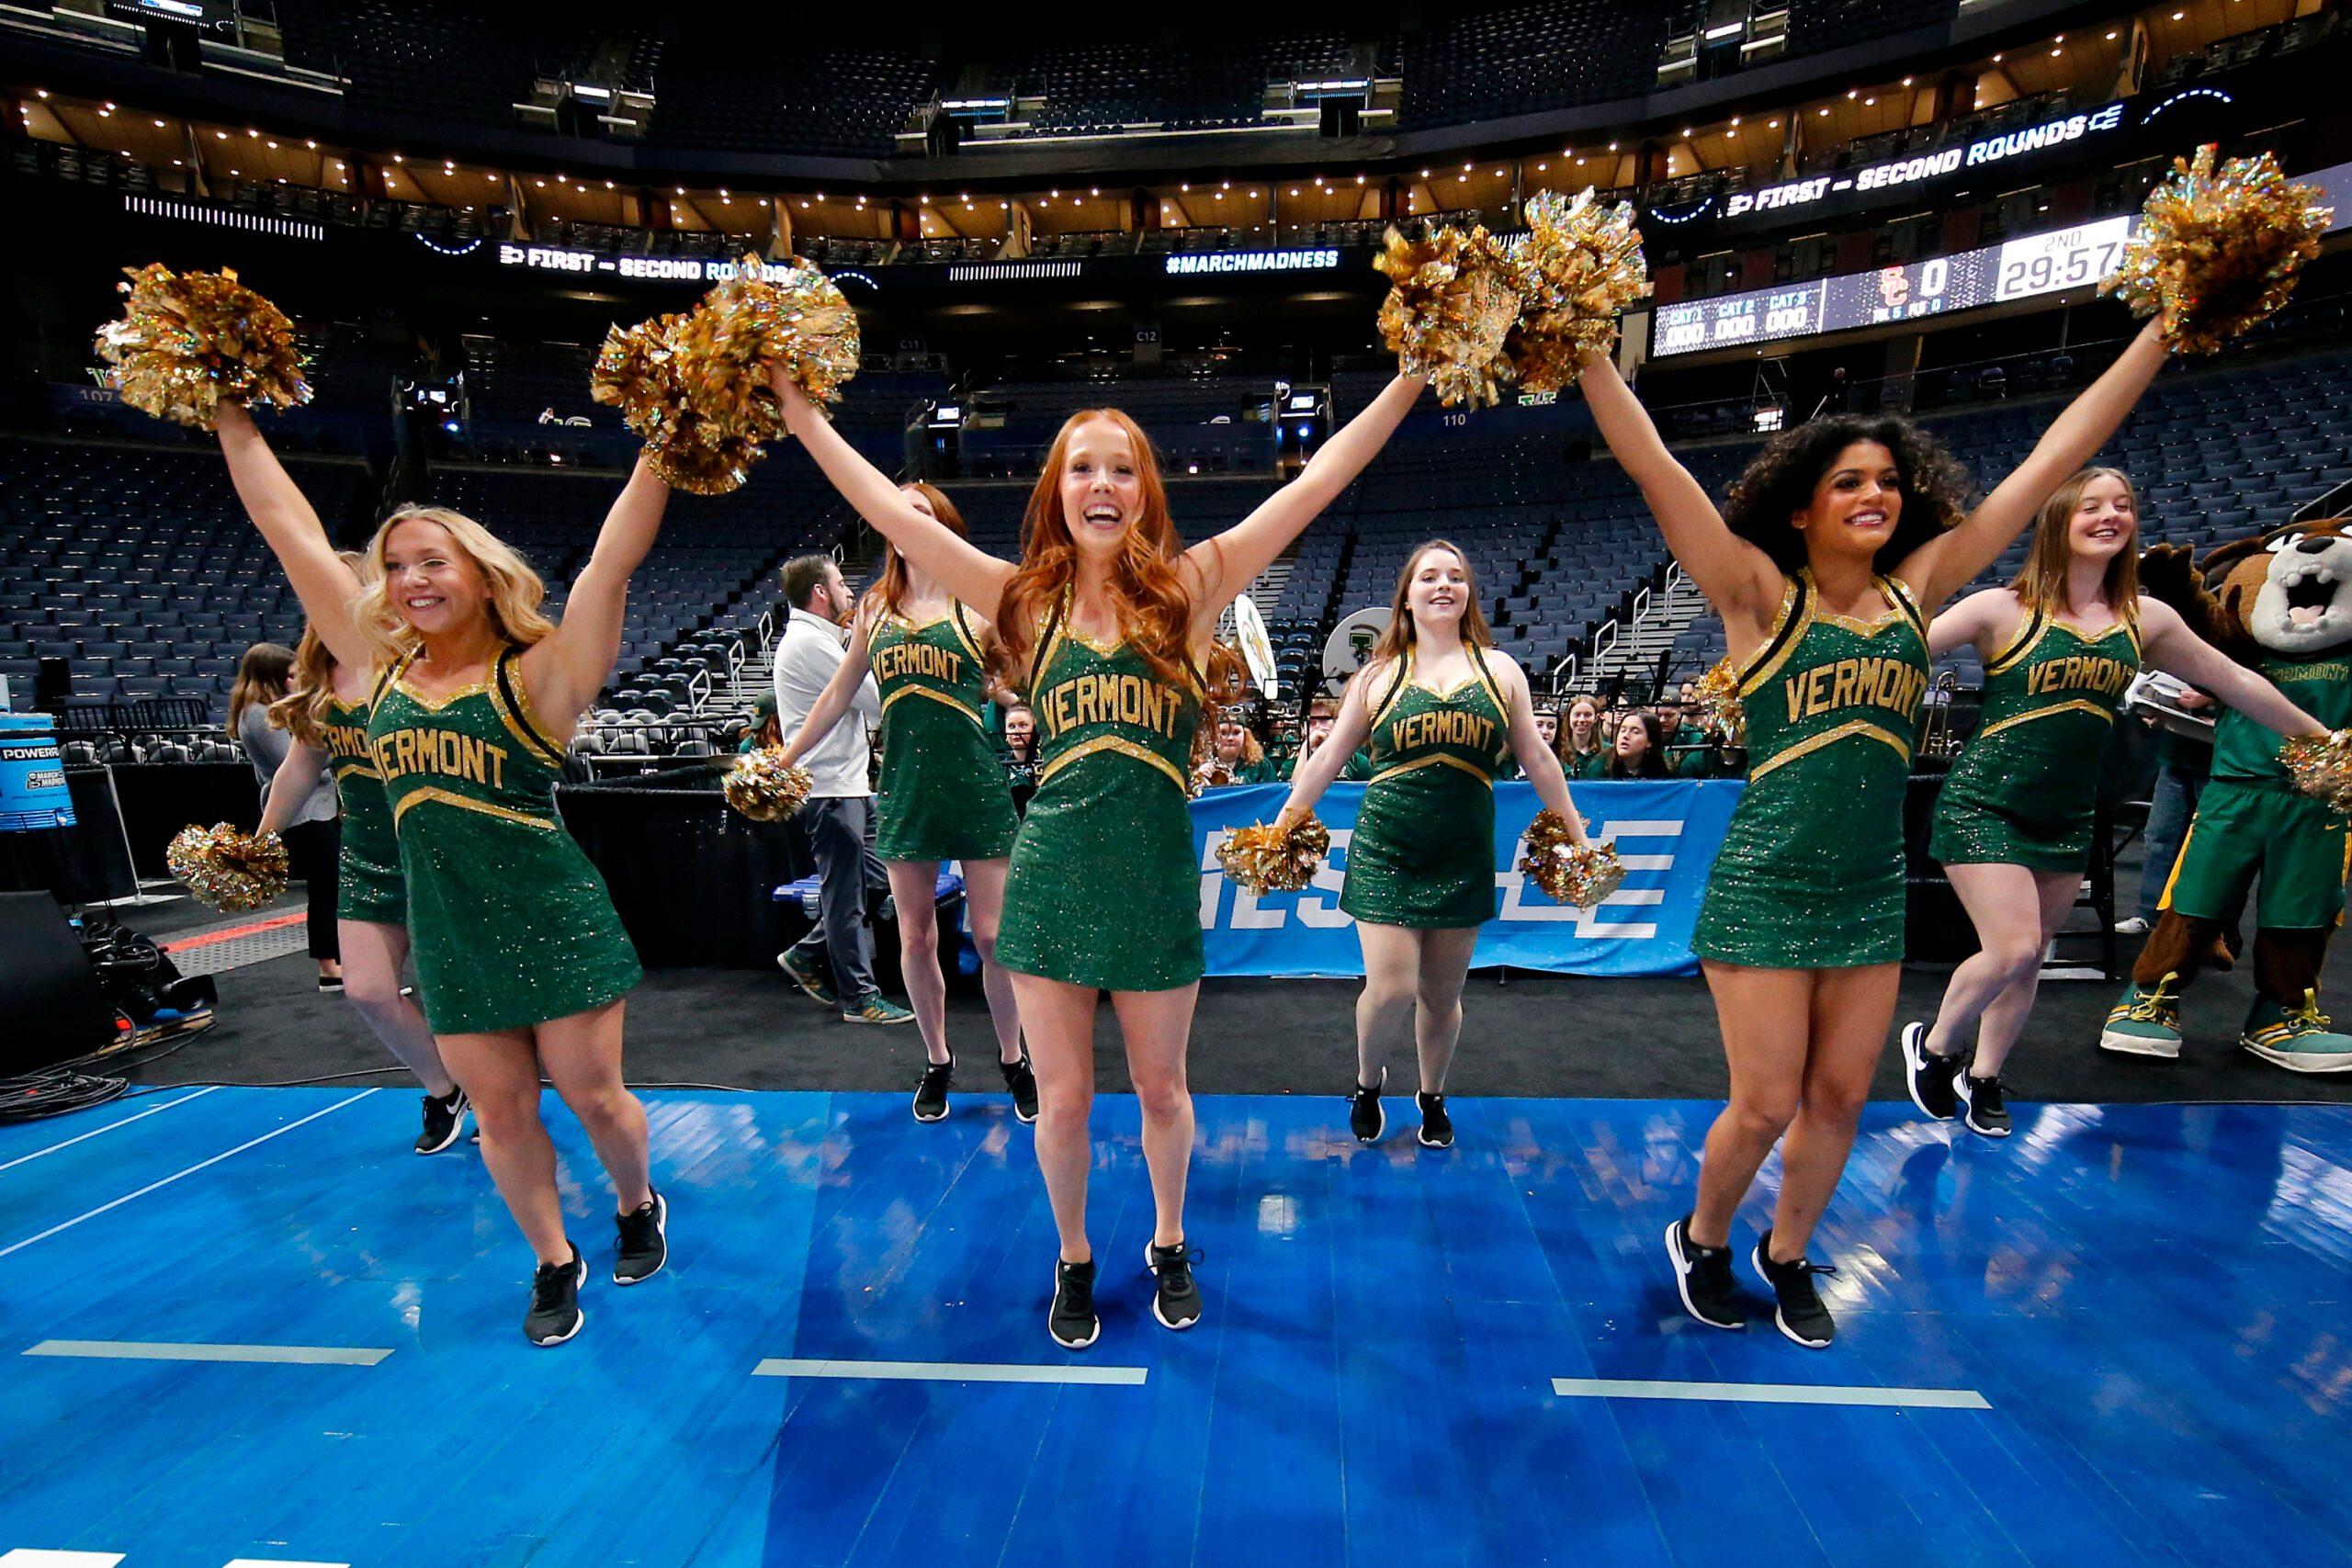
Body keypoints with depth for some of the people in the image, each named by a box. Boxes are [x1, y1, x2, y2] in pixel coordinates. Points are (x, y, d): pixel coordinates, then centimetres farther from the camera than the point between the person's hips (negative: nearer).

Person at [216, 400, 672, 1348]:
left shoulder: (537, 675, -9)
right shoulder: (383, 668, 6)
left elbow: (611, 563, -19)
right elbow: (291, 532, 11)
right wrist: (233, 419, 14)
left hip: (554, 921, -4)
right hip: (449, 937, 5)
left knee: (591, 1094, 7)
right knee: (499, 1108, 13)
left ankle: (638, 1205, 37)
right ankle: (554, 1264, 34)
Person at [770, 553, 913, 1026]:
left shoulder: (814, 638, 18)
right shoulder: (810, 641, -15)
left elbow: (860, 700, 17)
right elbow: (878, 701, -18)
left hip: (847, 783, 10)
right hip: (829, 788, -10)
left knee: (876, 877, 15)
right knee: (846, 894, -1)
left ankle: (807, 955, 25)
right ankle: (860, 997, 11)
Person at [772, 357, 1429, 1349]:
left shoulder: (1190, 588, 0)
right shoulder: (1029, 599, 2)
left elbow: (1316, 481, -2)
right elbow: (889, 509, 4)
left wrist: (1413, 376, -2)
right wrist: (800, 412, 7)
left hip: (1157, 877, 0)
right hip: (1052, 875, 1)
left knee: (1160, 1087, 16)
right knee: (1062, 1096, 13)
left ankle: (1169, 1244, 46)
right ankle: (1074, 1260, 42)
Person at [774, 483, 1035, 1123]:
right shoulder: (874, 607, 10)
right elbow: (839, 694, 18)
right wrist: (783, 759, 21)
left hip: (977, 788, -3)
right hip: (905, 789, 3)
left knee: (992, 937, 2)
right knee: (915, 938, 10)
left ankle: (1013, 1059, 23)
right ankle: (937, 1061, 29)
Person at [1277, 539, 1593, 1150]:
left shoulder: (1499, 669, 8)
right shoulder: (1379, 675, 4)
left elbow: (1536, 757, 13)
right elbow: (1328, 758, 6)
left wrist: (1576, 832, 14)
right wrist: (1282, 824, 4)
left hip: (1463, 858, 2)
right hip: (1386, 853, -1)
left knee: (1442, 995, 10)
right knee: (1391, 988, -8)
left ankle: (1433, 1099, 37)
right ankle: (1368, 1084, 24)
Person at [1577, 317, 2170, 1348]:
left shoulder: (1916, 591, 7)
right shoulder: (1762, 596, -6)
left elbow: (2054, 458, 11)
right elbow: (1650, 462, -14)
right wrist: (1587, 343, -16)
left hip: (1874, 892, 5)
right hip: (1766, 886, -5)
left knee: (1839, 1099, 14)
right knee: (1768, 1103, 1)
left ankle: (1787, 1254, 38)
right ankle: (1701, 1237, 31)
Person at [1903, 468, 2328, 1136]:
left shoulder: (2146, 619, 7)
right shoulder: (2003, 609, -10)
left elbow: (2235, 681, 20)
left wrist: (2322, 738, 29)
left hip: (2067, 819, 6)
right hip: (1985, 806, -6)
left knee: (2028, 959, 12)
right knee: (2012, 949, -14)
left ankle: (1983, 1079, 30)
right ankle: (1933, 1044, 13)